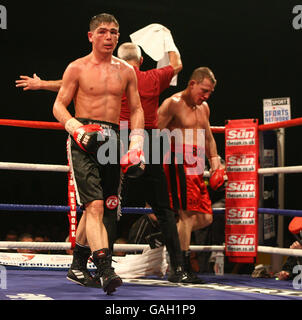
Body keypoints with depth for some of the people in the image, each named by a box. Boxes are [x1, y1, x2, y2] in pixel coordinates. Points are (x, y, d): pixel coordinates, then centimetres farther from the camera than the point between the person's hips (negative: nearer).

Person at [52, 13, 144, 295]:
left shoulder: (126, 71, 13)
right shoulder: (77, 68, 3)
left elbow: (136, 109, 17)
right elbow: (59, 105, 3)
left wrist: (137, 144, 6)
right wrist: (76, 128, -15)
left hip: (112, 139, 4)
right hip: (83, 139, -4)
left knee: (99, 206, 10)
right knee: (94, 205, -17)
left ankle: (78, 266, 27)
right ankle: (105, 270, -24)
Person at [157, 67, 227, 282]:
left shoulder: (204, 108, 20)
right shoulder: (173, 104, -6)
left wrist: (215, 162, 19)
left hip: (197, 168, 9)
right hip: (179, 165, -9)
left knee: (205, 218, 5)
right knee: (187, 213, -12)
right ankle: (184, 266, -6)